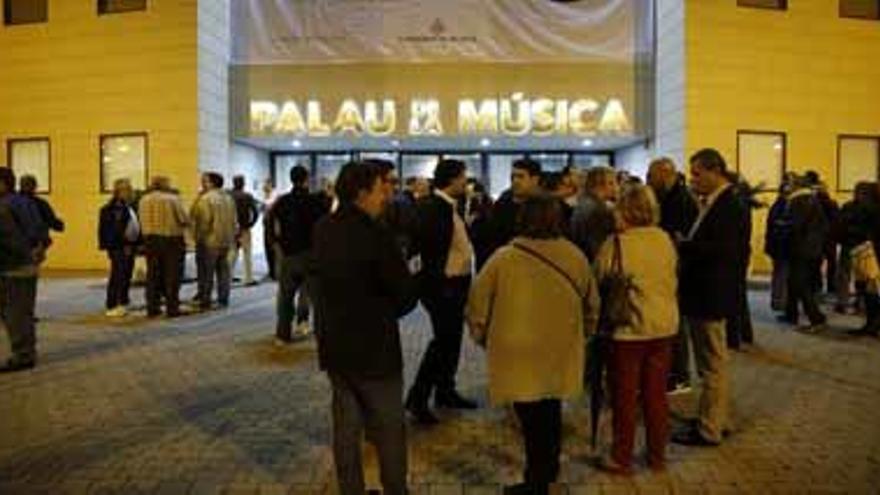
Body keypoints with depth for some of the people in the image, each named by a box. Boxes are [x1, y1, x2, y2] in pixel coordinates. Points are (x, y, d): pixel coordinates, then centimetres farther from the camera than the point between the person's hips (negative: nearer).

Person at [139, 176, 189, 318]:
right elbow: (185, 220, -8)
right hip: (171, 240, -4)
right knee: (172, 276, 3)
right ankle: (172, 308, 6)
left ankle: (152, 308, 16)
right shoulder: (173, 199, -10)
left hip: (150, 240, 4)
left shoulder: (143, 200, 3)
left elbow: (141, 220, 5)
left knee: (152, 276, 11)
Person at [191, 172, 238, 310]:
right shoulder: (228, 198, 10)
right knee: (223, 270, 12)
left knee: (206, 273, 0)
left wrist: (198, 237, -6)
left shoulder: (206, 198, -13)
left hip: (209, 241, -7)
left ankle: (205, 301, 4)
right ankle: (223, 299, 16)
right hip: (226, 241, 7)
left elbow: (204, 221, -18)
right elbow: (234, 220, 13)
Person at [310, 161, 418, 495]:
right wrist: (387, 312, 2)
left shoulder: (322, 230, 2)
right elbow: (406, 293, -18)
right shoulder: (374, 233, -21)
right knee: (389, 428, 10)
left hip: (333, 342, 7)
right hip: (374, 347, -7)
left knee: (346, 423, 16)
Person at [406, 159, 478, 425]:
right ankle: (417, 398, 6)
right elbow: (428, 248, -23)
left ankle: (446, 391, 30)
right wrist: (440, 283, -23)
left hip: (458, 283, 10)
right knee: (442, 340, -6)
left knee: (452, 339, 16)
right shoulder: (432, 207, -17)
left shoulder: (451, 207, 12)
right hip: (442, 285, -10)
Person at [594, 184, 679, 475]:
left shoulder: (616, 244, -16)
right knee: (656, 393, 15)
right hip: (664, 325, 5)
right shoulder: (665, 240, -2)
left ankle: (621, 459, 19)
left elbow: (598, 282, -10)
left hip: (629, 328, -4)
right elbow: (673, 279, 7)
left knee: (625, 396, 8)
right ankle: (657, 456, 27)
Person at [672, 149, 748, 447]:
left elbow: (724, 250, -26)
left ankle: (709, 430, 15)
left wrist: (683, 246, -20)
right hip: (701, 294, 10)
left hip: (711, 297, -10)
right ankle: (715, 419, 34)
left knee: (712, 366, 3)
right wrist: (683, 245, -3)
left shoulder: (730, 206, -17)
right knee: (711, 364, 20)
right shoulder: (712, 203, 12)